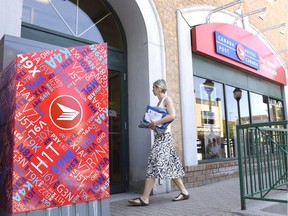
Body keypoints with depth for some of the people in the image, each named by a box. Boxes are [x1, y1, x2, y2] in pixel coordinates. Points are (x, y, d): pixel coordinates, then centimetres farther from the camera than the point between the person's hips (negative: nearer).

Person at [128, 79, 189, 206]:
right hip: (159, 136, 9)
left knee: (154, 163, -13)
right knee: (170, 165, 9)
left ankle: (145, 198, -12)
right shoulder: (159, 102, 21)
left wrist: (155, 123, -19)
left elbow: (172, 116, -18)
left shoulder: (167, 99, -3)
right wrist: (152, 125, 1)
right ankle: (184, 192, 17)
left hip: (163, 136, -9)